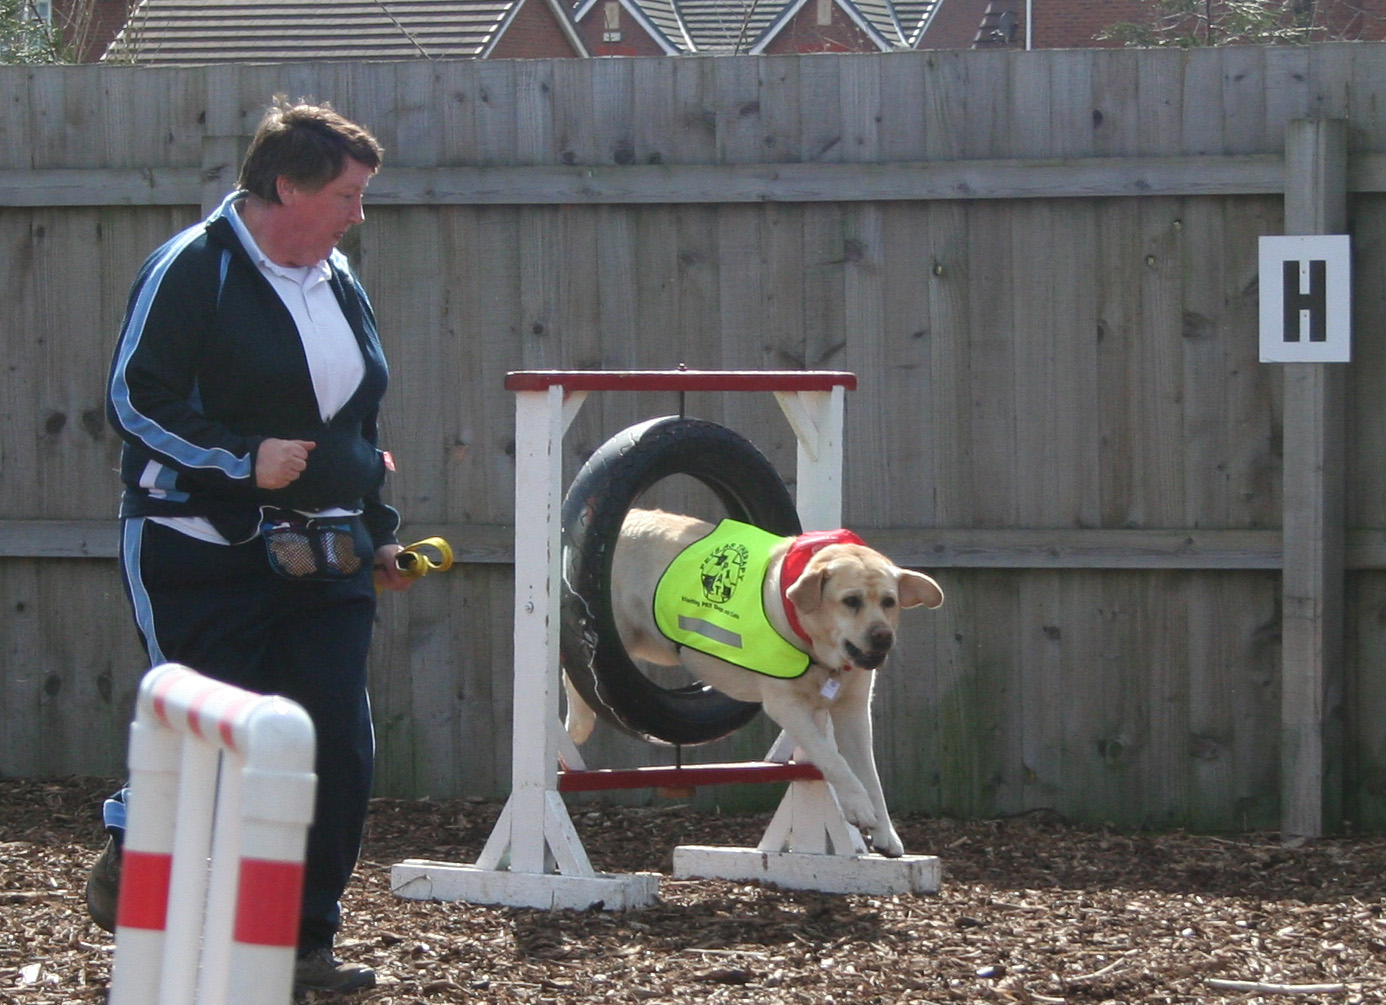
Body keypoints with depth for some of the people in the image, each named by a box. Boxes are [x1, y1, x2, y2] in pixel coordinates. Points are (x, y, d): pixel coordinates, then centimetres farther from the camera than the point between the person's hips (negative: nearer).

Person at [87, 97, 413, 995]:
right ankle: (132, 856, 23)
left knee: (342, 749, -3)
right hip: (204, 557, -6)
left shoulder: (339, 283, 15)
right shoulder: (194, 271, -8)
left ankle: (308, 941, 6)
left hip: (321, 557, 7)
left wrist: (378, 530, 25)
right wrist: (244, 459, -20)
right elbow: (136, 399, -12)